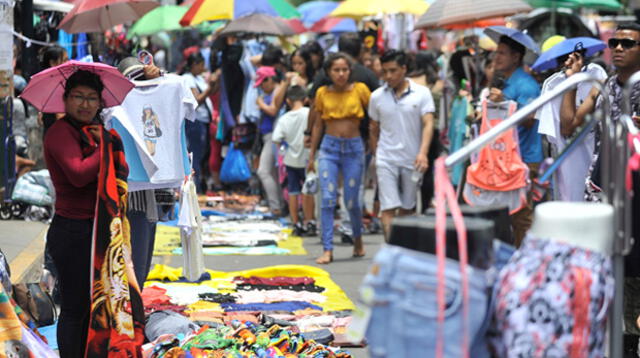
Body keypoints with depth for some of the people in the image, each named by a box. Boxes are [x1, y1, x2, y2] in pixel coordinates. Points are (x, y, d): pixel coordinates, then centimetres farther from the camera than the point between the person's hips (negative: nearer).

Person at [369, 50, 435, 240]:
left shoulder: (422, 93, -3)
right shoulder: (377, 96, 3)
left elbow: (428, 124, -10)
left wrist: (423, 153, -23)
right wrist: (376, 155, 15)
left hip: (412, 160, 0)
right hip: (386, 160, 0)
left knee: (407, 208, 11)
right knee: (389, 208, -10)